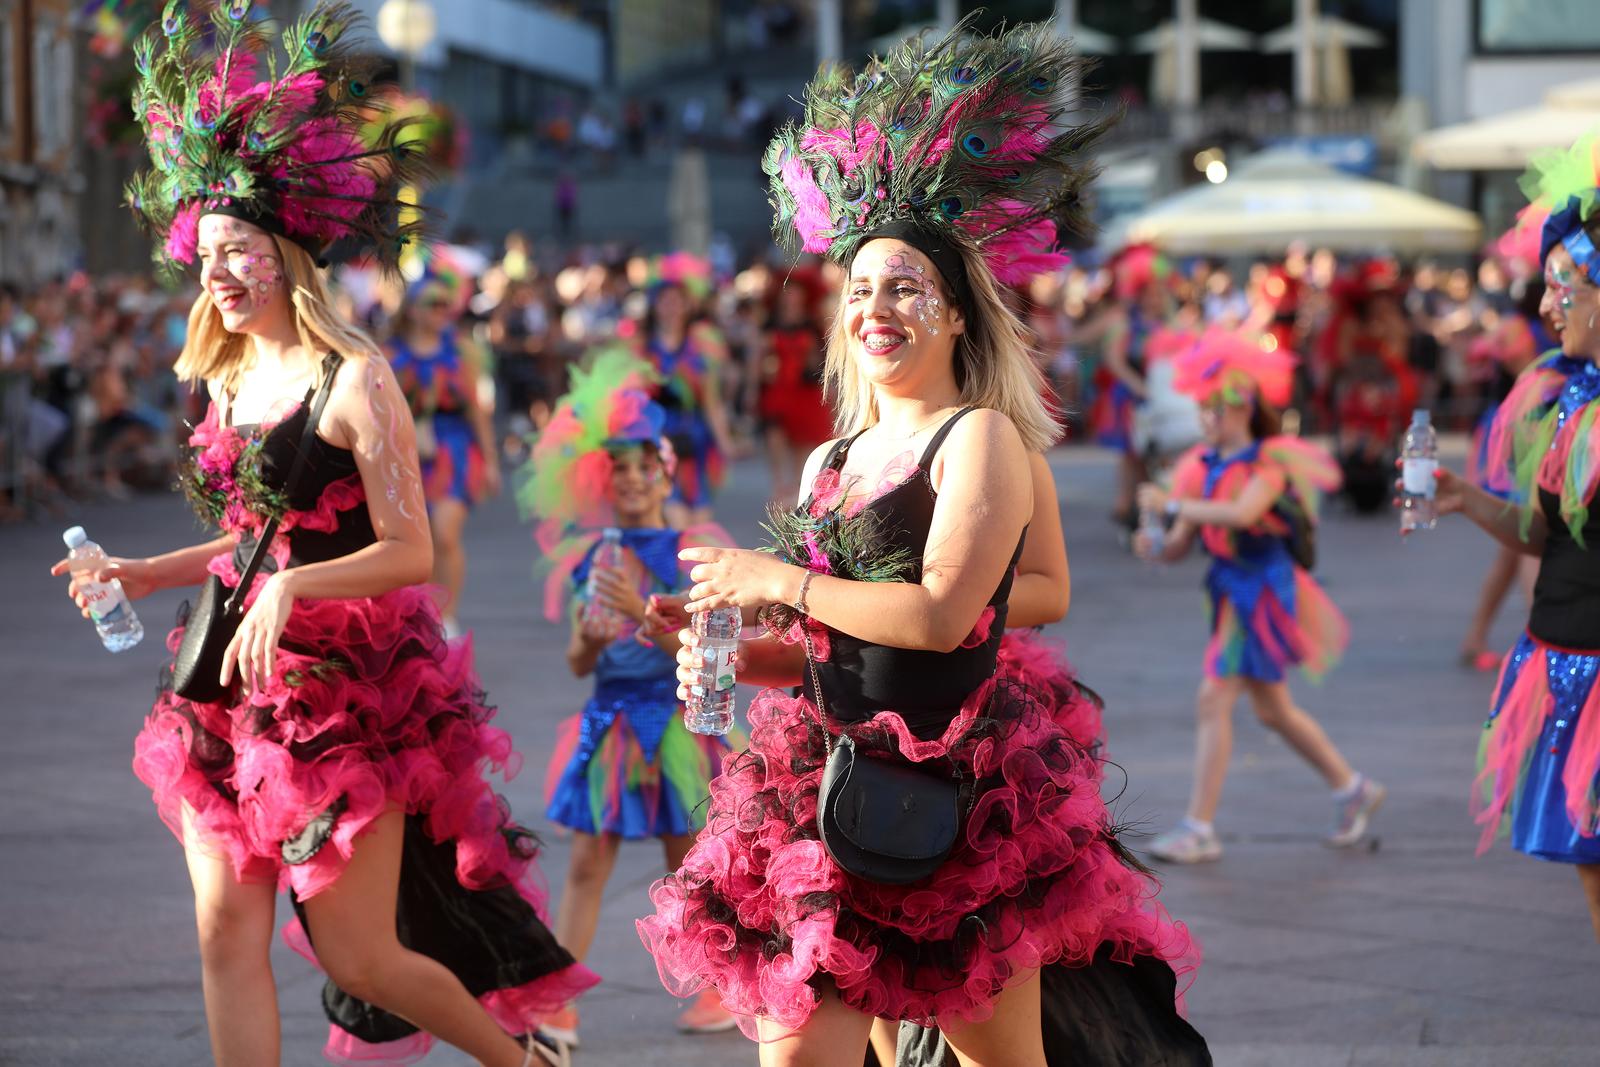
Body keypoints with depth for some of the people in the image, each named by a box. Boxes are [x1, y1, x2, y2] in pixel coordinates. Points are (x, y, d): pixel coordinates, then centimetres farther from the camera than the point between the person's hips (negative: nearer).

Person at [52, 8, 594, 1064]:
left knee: (358, 956, -1)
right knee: (227, 935, 0)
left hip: (349, 689, -7)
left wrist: (291, 586, -28)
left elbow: (409, 552, -16)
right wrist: (149, 574, 11)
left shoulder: (354, 380, -12)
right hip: (239, 686, 7)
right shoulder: (227, 382, 10)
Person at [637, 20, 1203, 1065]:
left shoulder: (981, 440, -6)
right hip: (833, 786, 6)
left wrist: (777, 582, -10)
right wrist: (727, 654, 5)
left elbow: (941, 615, -19)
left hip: (955, 800, -6)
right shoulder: (829, 463, 15)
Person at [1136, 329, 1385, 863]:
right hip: (1230, 589, 8)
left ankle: (1199, 828, -12)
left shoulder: (1269, 462, -12)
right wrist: (1155, 547, -17)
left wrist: (1171, 503, -29)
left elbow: (1241, 513, -32)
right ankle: (1352, 789, 34)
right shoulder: (1204, 466, 7)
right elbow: (1183, 542, 5)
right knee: (1274, 709, 17)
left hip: (1263, 591, -8)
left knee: (1213, 700, -14)